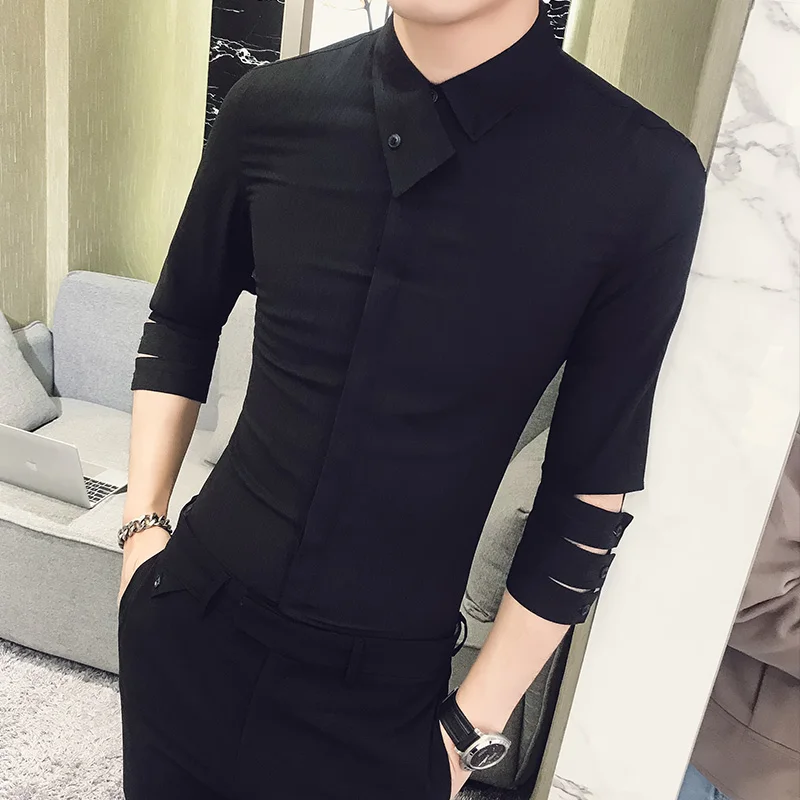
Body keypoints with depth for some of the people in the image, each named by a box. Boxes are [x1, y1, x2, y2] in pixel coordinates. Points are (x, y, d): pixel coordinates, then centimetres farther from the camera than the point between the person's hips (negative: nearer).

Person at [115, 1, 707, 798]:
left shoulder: (641, 178, -14)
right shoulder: (272, 106, -6)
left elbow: (592, 488, -7)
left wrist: (475, 725, -2)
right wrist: (142, 526, 1)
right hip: (189, 614, 3)